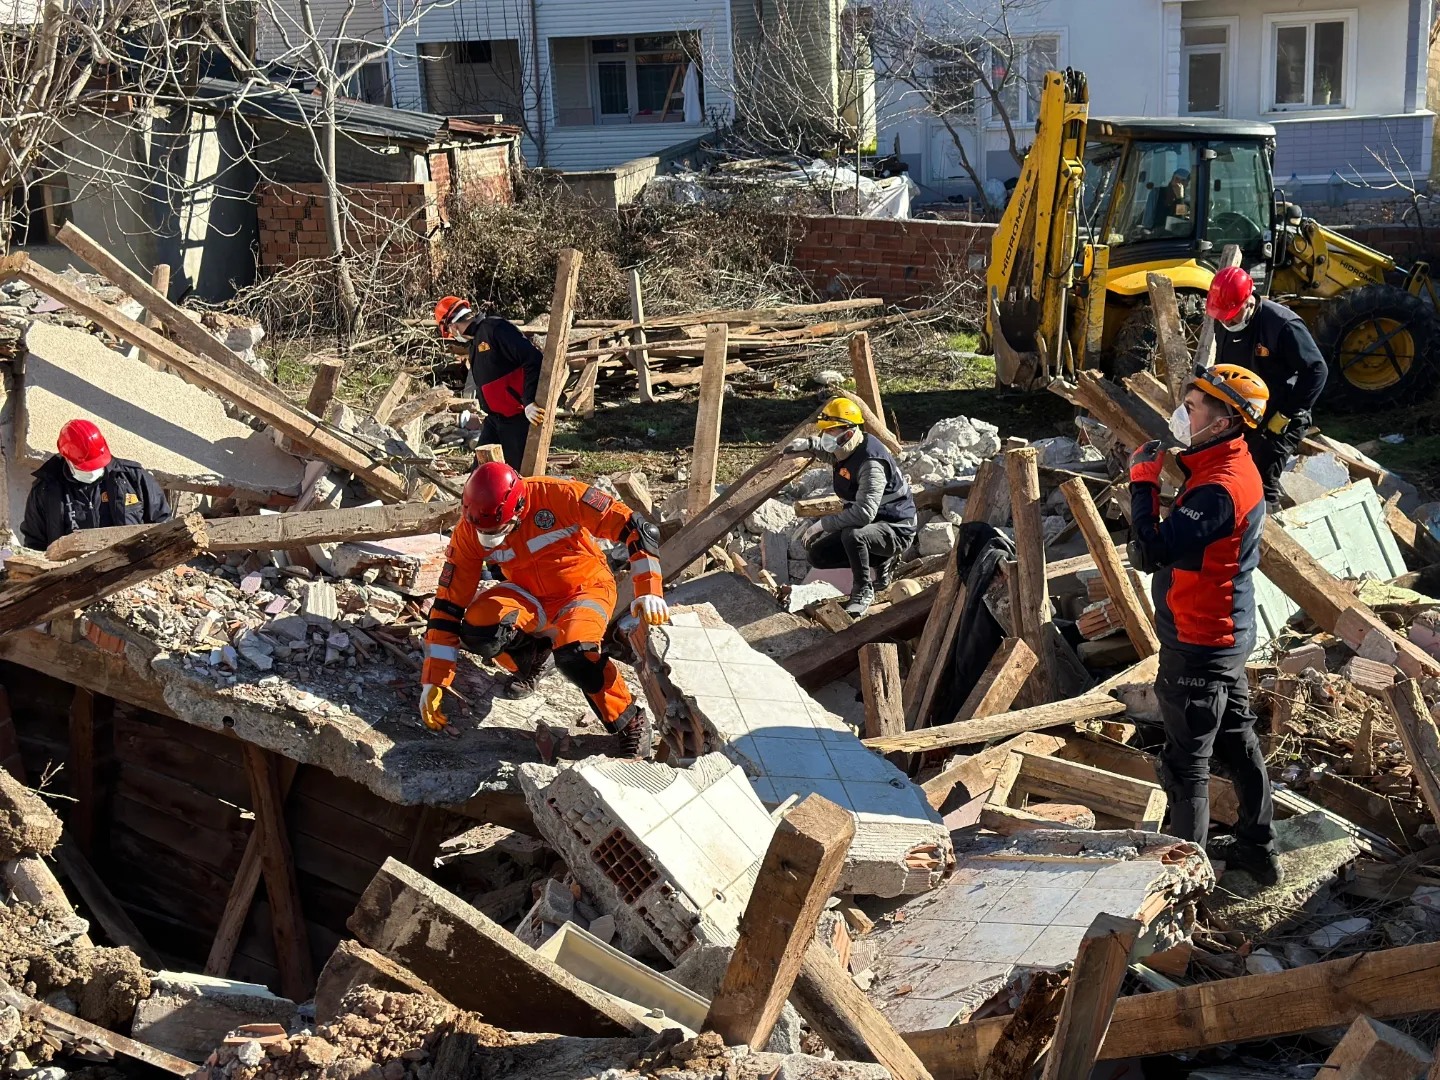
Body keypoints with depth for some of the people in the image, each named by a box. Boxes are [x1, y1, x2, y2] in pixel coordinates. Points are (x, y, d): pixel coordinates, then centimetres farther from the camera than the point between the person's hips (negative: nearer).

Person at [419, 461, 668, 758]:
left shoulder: (557, 496, -29)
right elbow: (448, 606, -12)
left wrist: (648, 592, -32)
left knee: (573, 653, -34)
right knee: (477, 628, -26)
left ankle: (630, 724, -11)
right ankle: (530, 659, 8)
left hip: (586, 587, -4)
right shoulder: (469, 533, -17)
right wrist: (432, 682, -15)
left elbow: (634, 528, -24)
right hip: (530, 595, 4)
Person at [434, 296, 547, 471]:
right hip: (494, 417, 10)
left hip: (518, 417, -10)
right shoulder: (476, 340, 15)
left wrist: (530, 402, -28)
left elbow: (534, 359, -24)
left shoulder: (495, 328, -16)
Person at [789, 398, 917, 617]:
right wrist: (808, 444, 9)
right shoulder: (845, 450, -1)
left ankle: (863, 592, -17)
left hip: (895, 528, -10)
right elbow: (826, 445, 28)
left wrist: (823, 523, -35)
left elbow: (864, 512, -41)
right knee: (816, 555, 4)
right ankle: (881, 560, 12)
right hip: (869, 524, 10)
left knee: (853, 535, -40)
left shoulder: (870, 463, -30)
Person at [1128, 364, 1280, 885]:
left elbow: (1152, 550, -33)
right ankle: (1257, 848, 33)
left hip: (1198, 646, -10)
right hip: (1226, 633, 10)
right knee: (1237, 740, 20)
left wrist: (1143, 480, -23)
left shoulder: (1220, 488, -27)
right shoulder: (1234, 467, 6)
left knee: (1187, 759, 1)